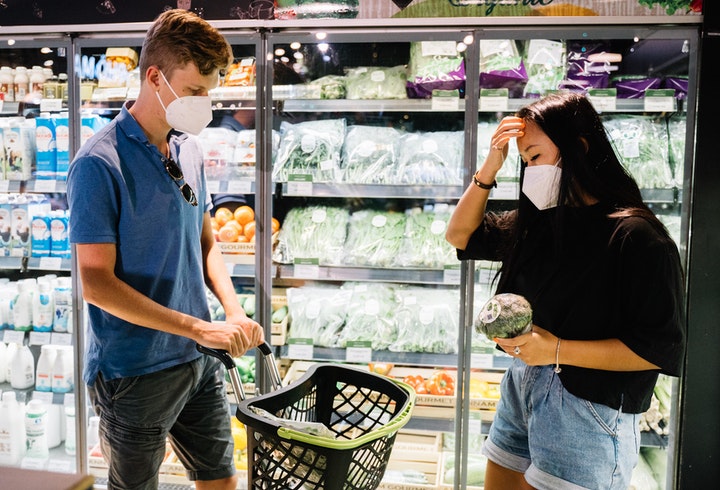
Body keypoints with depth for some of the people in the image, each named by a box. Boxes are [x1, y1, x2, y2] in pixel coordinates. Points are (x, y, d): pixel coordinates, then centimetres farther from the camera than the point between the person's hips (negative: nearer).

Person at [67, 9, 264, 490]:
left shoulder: (190, 149, 4)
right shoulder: (100, 162, -17)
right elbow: (97, 284, -19)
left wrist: (235, 313, -5)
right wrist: (200, 328, -21)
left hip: (200, 360, 6)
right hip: (135, 373, -6)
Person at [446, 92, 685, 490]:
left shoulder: (635, 236, -17)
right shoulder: (537, 222, 5)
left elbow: (661, 349, -18)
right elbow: (460, 235, 13)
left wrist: (557, 350, -22)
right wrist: (489, 169, 0)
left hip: (589, 410, -7)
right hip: (521, 387, 7)